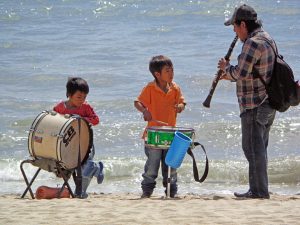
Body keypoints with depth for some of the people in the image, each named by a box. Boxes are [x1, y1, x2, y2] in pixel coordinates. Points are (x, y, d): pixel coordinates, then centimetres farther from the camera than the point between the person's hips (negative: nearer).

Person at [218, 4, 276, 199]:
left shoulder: (253, 43, -18)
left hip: (254, 106, -10)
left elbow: (241, 73, -23)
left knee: (253, 148, -5)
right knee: (259, 148, 16)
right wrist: (231, 76, 16)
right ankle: (260, 188, 21)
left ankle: (259, 190, -3)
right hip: (268, 104, 10)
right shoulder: (267, 39, 15)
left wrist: (226, 67, -4)